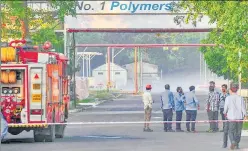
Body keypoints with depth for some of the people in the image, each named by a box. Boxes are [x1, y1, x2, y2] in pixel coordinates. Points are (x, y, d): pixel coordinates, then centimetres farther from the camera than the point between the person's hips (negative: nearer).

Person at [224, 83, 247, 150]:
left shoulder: (228, 98, -8)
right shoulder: (240, 98, -3)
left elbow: (226, 107, -3)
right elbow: (243, 107, -2)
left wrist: (225, 113, 17)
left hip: (231, 117, -2)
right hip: (240, 117, 2)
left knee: (231, 131, 6)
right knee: (238, 131, 14)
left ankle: (233, 142, -17)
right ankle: (237, 144, 19)